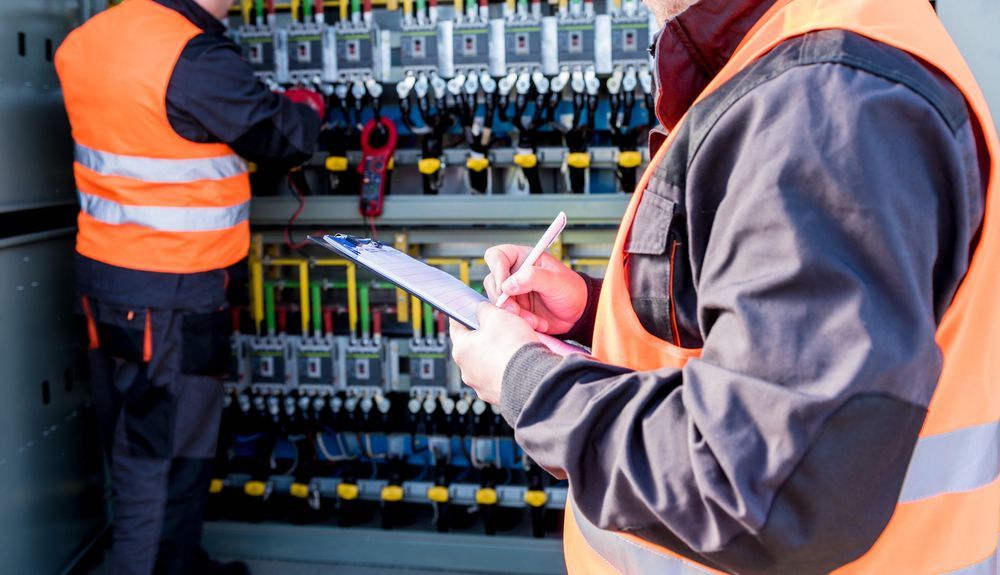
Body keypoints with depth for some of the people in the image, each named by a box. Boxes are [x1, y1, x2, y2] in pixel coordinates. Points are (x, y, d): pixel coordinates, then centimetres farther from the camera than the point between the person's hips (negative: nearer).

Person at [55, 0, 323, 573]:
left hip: (103, 271, 9)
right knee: (165, 454, 4)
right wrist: (309, 111, 14)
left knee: (139, 444, 20)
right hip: (171, 293, -9)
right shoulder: (196, 59, -21)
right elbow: (282, 135, -10)